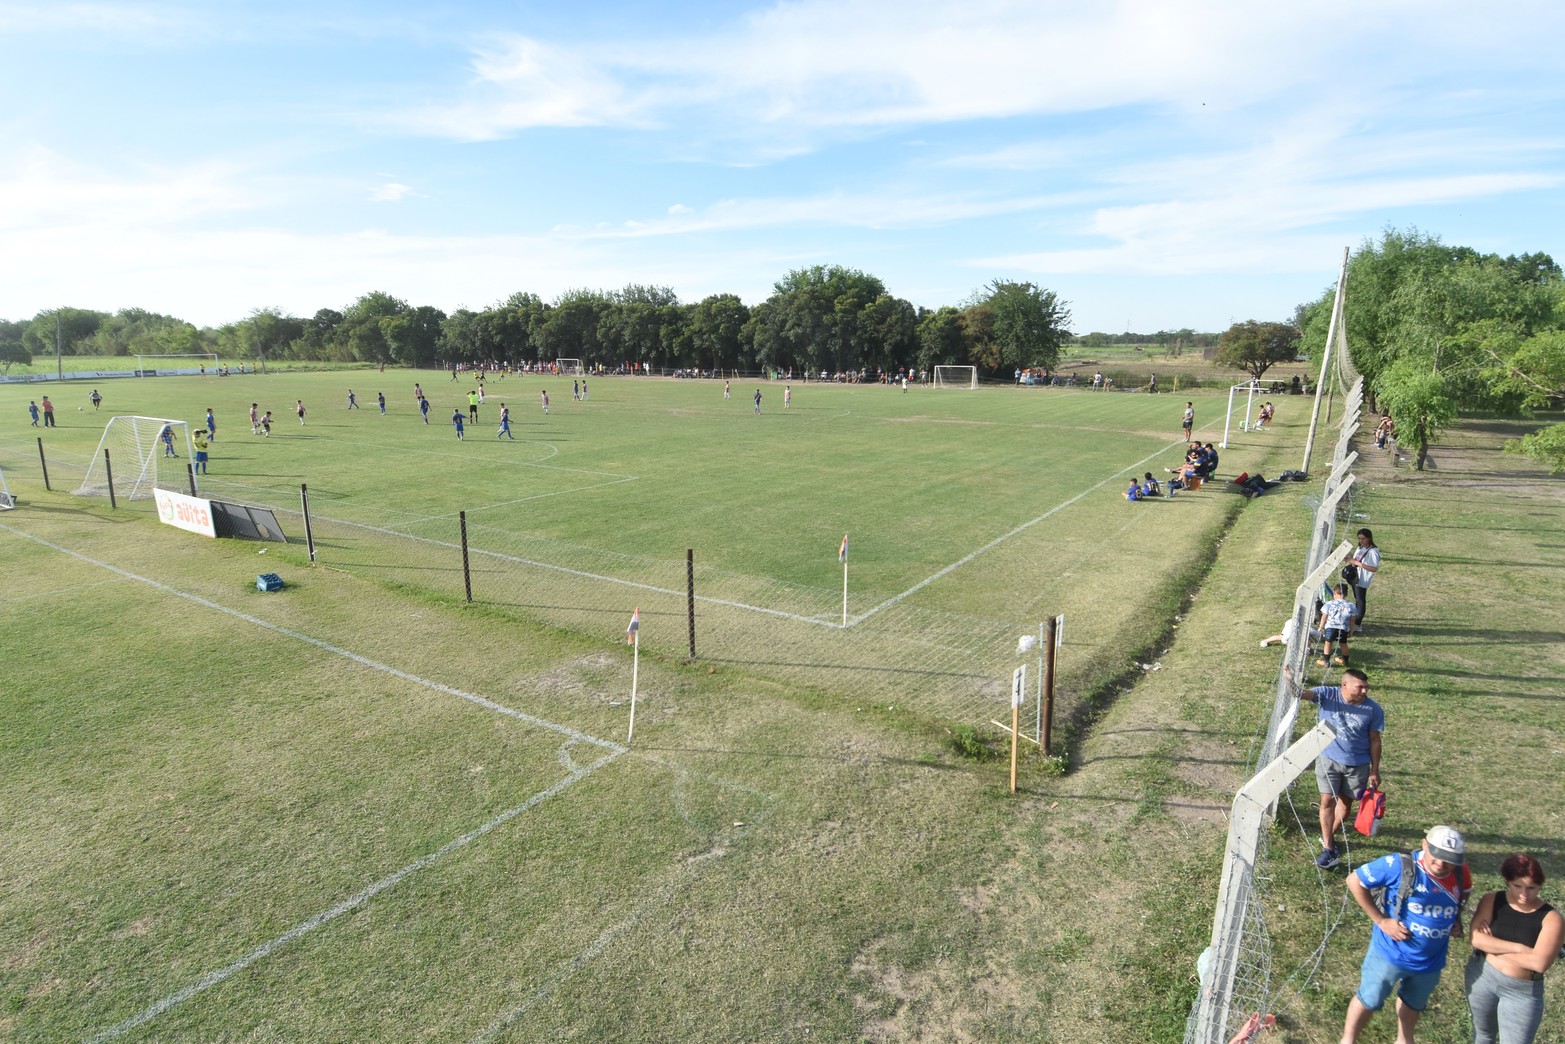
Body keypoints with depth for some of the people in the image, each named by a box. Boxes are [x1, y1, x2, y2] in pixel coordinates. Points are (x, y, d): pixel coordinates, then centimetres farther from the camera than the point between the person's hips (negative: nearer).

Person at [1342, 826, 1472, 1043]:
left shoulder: (1462, 875, -13)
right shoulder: (1400, 865, -29)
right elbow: (1355, 880, -21)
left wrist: (1457, 921, -7)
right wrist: (1381, 920, -22)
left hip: (1431, 960, 5)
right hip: (1390, 952, -5)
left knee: (1414, 1003, 30)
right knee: (1368, 1001, 11)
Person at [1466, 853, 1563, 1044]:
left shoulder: (1551, 919, -13)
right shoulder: (1492, 901, -7)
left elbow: (1539, 963, -23)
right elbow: (1476, 937, -19)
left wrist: (1493, 947, -17)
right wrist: (1518, 948, -23)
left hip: (1522, 993, -2)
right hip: (1481, 977, 2)